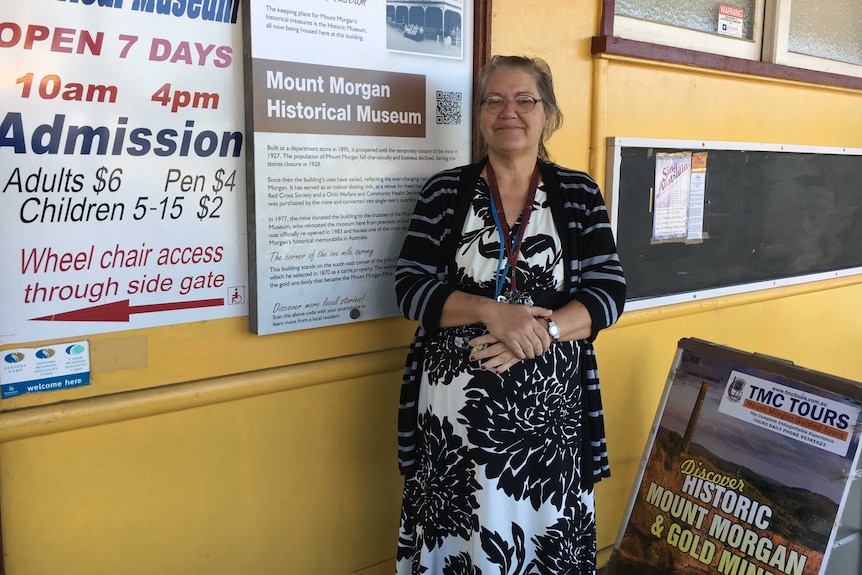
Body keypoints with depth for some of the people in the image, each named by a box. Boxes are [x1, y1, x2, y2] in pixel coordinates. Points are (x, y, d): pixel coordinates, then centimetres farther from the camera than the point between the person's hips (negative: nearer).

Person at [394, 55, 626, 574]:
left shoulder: (579, 193, 4)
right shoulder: (446, 191, 3)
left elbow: (609, 293, -1)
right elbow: (410, 288, -4)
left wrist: (542, 329, -19)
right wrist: (491, 312, -19)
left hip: (548, 407, 1)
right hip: (455, 407, 0)